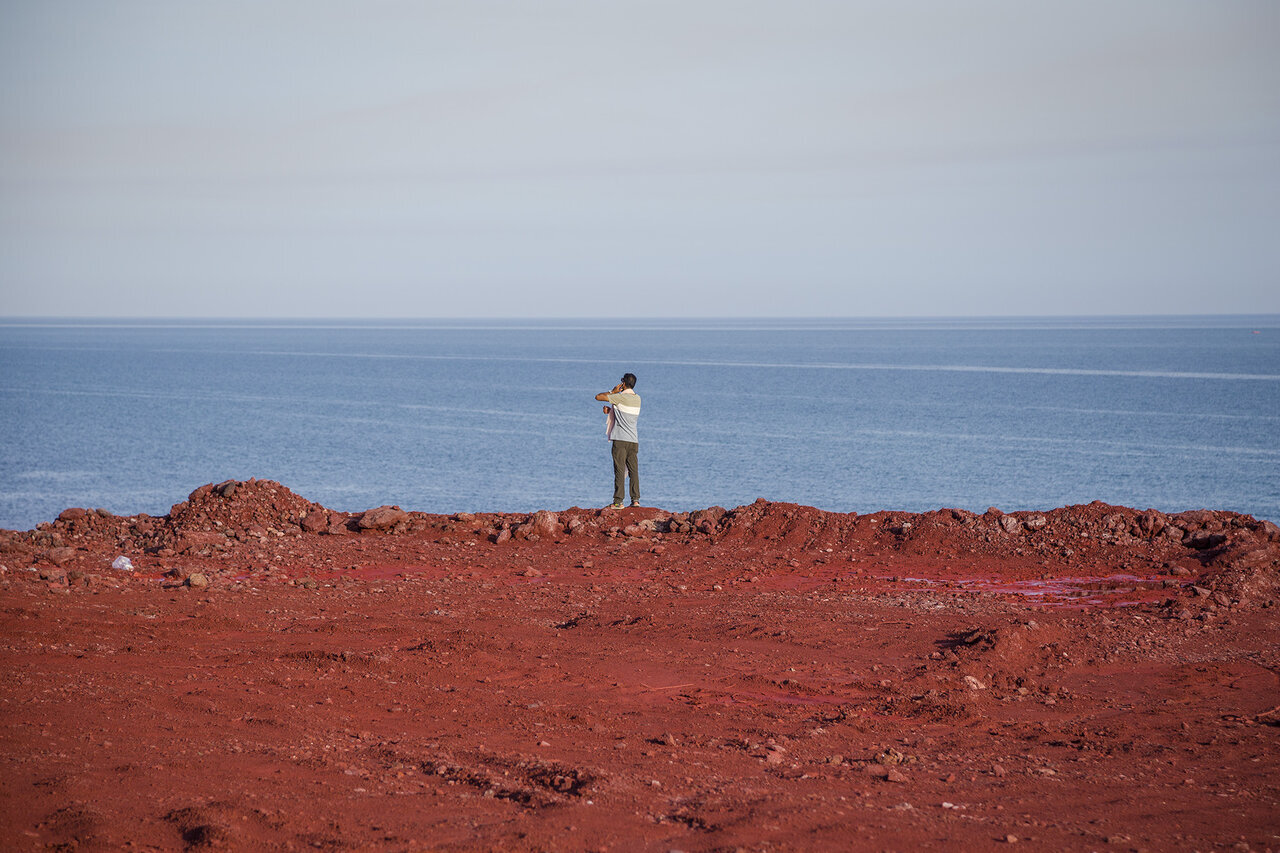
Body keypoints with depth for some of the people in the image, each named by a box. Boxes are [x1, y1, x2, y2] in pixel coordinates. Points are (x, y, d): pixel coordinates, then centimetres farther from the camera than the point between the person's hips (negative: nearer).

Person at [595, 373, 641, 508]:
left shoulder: (620, 397, -10)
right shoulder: (637, 399, 12)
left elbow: (598, 397, -7)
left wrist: (612, 391, 3)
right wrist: (610, 411, 13)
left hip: (620, 440, -6)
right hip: (634, 440, 6)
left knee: (619, 471, -7)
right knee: (634, 470, 7)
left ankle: (618, 501, -10)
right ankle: (636, 500, 3)